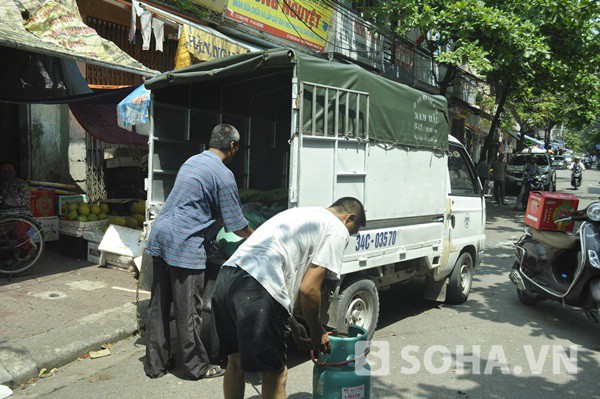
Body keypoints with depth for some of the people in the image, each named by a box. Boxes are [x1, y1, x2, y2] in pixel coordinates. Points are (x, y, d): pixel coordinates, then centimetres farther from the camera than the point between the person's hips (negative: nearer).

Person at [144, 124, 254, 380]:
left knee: (158, 306, 15)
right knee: (188, 310, 4)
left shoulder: (192, 161, 16)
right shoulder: (223, 175, -10)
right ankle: (193, 366, 19)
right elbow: (236, 224, -7)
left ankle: (155, 363, 27)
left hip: (159, 236, 9)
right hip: (184, 244, -9)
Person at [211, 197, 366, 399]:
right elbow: (308, 290, -3)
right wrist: (317, 332, 14)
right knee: (274, 376, 7)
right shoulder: (338, 230, 6)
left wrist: (292, 324, 33)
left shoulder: (301, 214, 31)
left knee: (236, 362, 25)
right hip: (256, 292, -9)